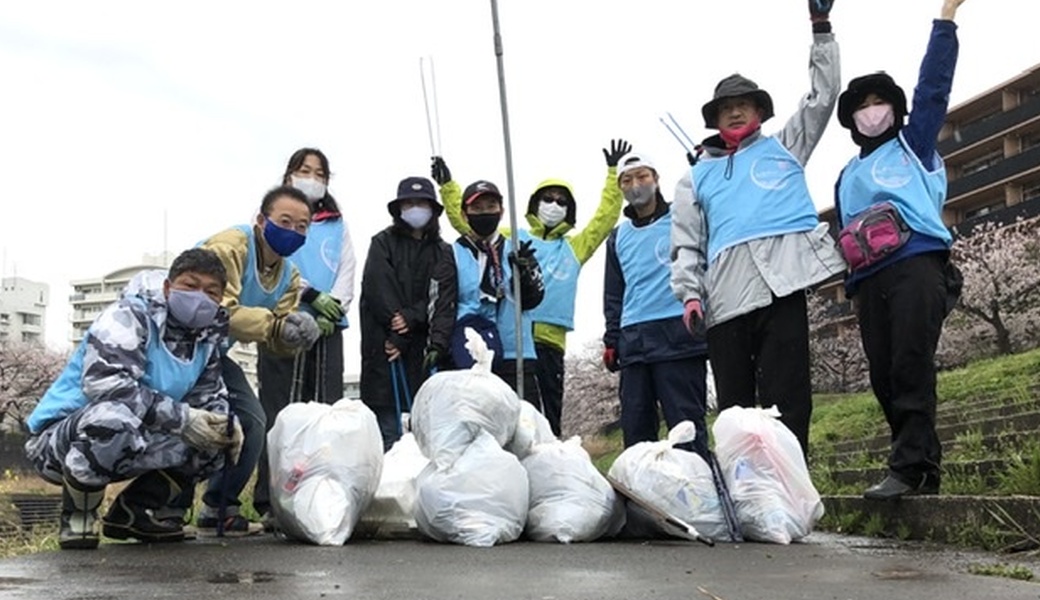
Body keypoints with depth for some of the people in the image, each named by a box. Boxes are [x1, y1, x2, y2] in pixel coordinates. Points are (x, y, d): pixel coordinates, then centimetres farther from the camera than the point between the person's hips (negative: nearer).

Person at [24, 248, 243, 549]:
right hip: (61, 435, -7)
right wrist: (180, 418, -35)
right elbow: (104, 382, -34)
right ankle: (77, 517, -12)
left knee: (216, 439, -4)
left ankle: (131, 511, 8)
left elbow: (208, 395, 8)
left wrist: (226, 423, -17)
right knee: (113, 418, -40)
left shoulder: (206, 338, 4)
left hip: (129, 444, 7)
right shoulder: (129, 316, -19)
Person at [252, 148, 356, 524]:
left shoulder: (337, 225, 21)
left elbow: (347, 272, 10)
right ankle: (271, 502, -8)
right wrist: (312, 295, -14)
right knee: (280, 412, -7)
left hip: (328, 326, 3)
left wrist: (333, 306, -9)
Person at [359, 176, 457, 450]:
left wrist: (438, 344, -14)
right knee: (388, 430, -4)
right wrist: (395, 335, -12)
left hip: (423, 348, 2)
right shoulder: (383, 243, 6)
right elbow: (378, 292, -5)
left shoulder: (443, 252, 12)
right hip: (385, 346, -2)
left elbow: (444, 302, 0)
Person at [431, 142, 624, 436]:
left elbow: (605, 218, 23)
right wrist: (447, 187, 10)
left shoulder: (574, 248, 23)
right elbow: (465, 222, 16)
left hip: (550, 339, 2)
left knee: (549, 416, 4)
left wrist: (613, 173, 23)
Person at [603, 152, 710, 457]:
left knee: (686, 422, -7)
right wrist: (611, 340, 14)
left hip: (679, 334, -5)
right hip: (634, 341, 5)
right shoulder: (618, 237, 22)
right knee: (635, 428, 5)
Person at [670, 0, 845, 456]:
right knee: (733, 403, 2)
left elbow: (823, 96, 20)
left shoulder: (783, 148, 26)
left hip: (780, 280, -2)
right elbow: (686, 243, 17)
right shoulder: (698, 175, 27)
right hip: (725, 294, 2)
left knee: (785, 397, -9)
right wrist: (689, 293, 1)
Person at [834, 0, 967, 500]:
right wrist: (850, 282, 10)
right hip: (869, 279, 5)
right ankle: (922, 468, 6)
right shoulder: (848, 176, 29)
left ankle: (910, 467, -18)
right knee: (884, 377, 0)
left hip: (916, 265, -5)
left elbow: (934, 87, 6)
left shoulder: (913, 144, 17)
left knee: (910, 367, -16)